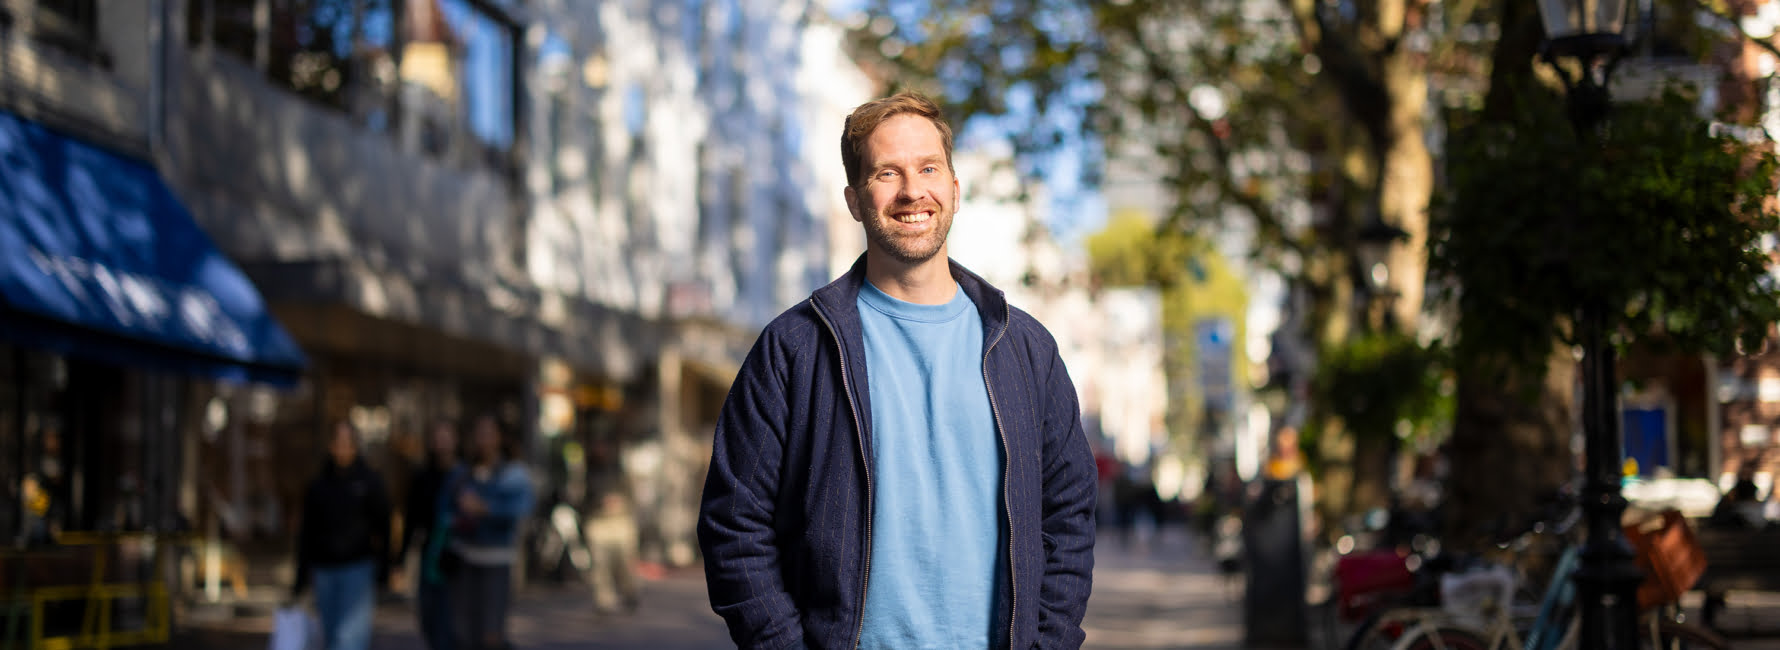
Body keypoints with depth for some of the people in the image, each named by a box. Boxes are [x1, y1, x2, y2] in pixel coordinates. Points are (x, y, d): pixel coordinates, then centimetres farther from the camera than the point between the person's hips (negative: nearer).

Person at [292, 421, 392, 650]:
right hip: (325, 569, 4)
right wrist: (300, 579, 10)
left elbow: (382, 527, 0)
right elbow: (306, 533, 12)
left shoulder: (370, 481, 2)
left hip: (359, 568, -3)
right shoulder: (317, 485, 8)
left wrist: (382, 571, -6)